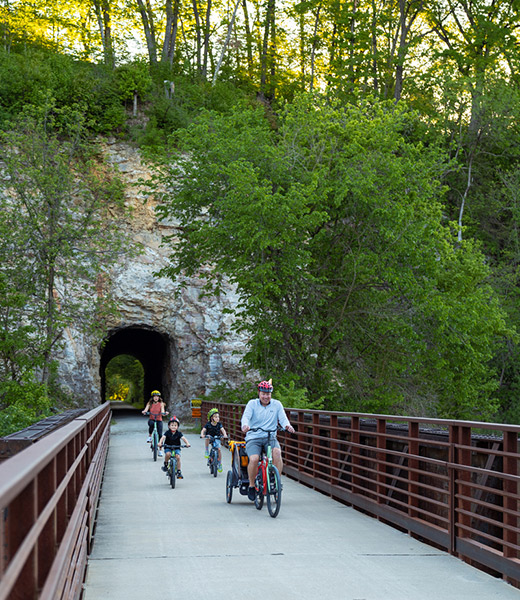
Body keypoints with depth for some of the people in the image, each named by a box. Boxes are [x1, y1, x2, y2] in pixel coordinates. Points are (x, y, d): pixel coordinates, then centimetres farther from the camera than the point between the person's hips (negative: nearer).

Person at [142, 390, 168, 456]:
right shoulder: (150, 403, 4)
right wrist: (144, 411, -35)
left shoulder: (161, 404, 2)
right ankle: (149, 436, -14)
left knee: (160, 434, -10)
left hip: (159, 420, 0)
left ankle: (160, 450, 2)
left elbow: (162, 411, -12)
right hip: (151, 419, 0)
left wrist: (164, 413, -34)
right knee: (151, 423, -38)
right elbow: (146, 409, -12)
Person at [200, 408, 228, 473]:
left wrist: (224, 434, -38)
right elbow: (203, 430, -18)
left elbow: (222, 430, -17)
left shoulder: (219, 424, -6)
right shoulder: (208, 424, -10)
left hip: (217, 438, 1)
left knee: (219, 449, -17)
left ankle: (220, 463, -2)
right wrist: (202, 434, -39)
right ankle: (207, 451, -16)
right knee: (207, 438, -36)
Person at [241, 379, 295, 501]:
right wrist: (245, 425, -37)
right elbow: (246, 416, -12)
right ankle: (251, 486, -7)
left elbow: (283, 418, -3)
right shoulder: (252, 404, 3)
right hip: (253, 438, -1)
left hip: (270, 437, 1)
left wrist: (287, 426, -28)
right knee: (254, 459, -29)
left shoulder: (277, 404, 8)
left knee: (277, 452, -32)